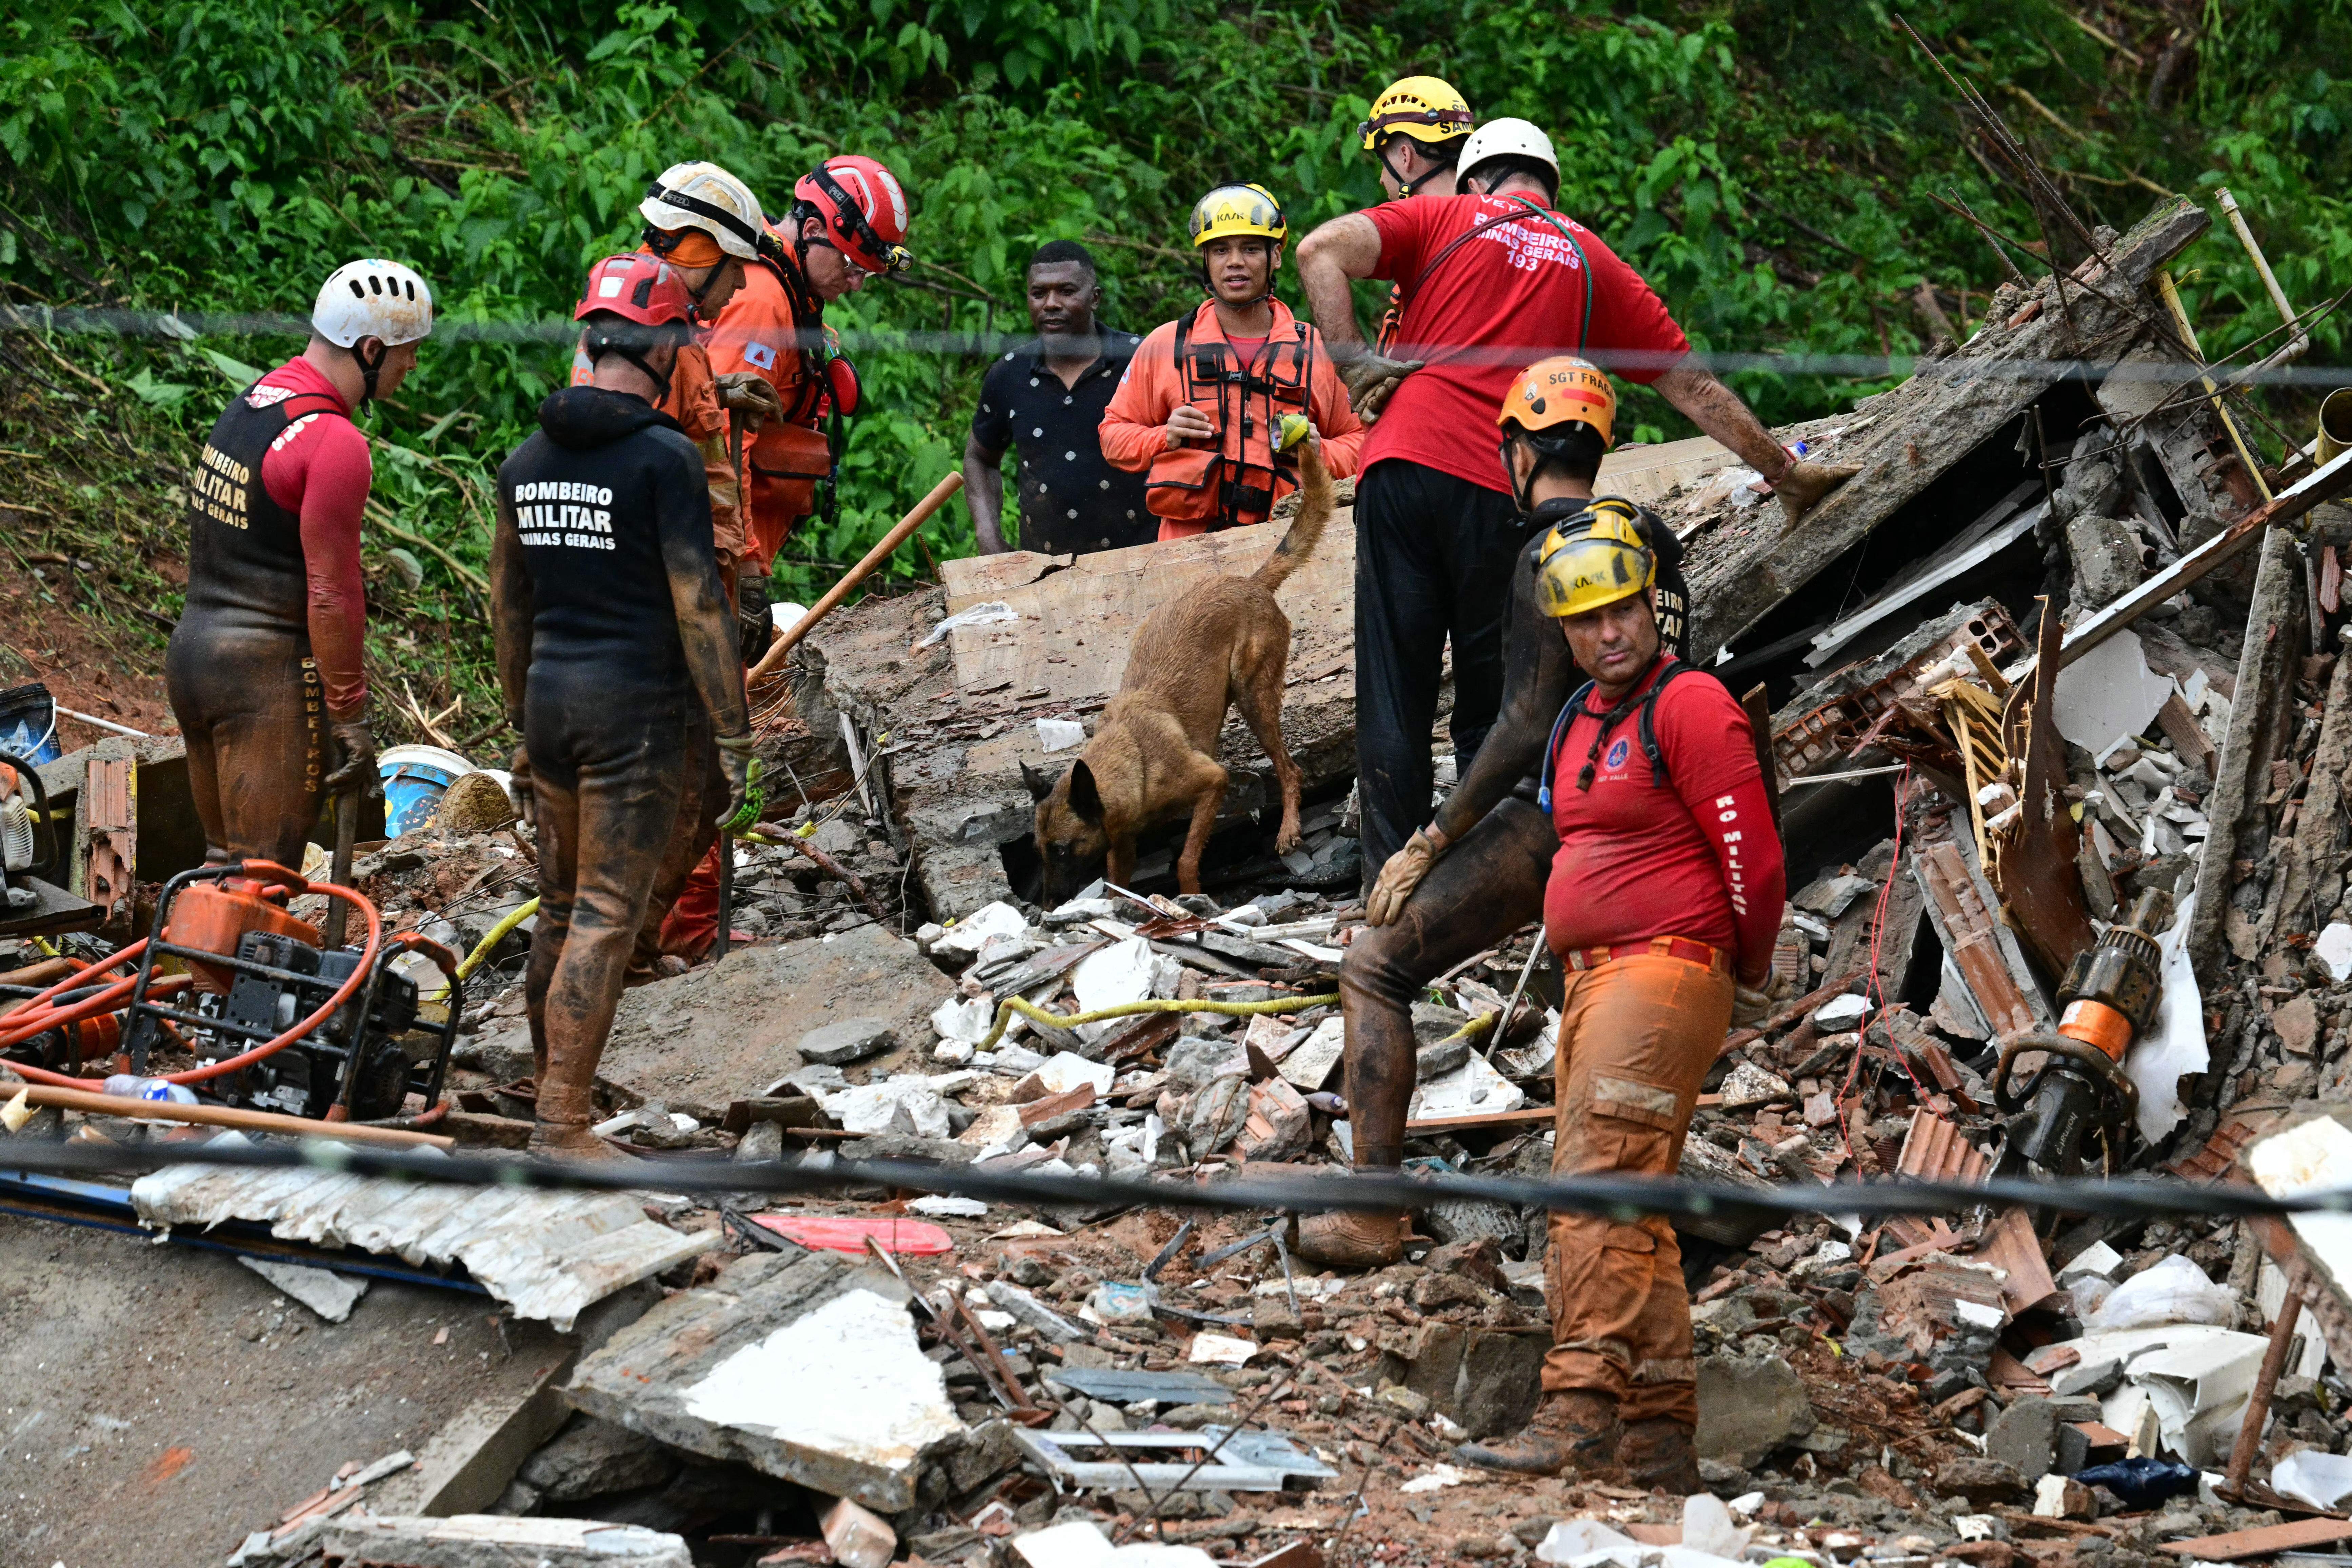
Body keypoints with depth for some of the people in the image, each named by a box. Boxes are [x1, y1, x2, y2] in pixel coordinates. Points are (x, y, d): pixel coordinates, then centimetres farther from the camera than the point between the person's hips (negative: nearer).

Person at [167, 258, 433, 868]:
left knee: (225, 861, 16)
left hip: (190, 654, 9)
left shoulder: (248, 402, 11)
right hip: (266, 676, -9)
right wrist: (350, 717, -12)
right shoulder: (336, 444, -17)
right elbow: (331, 594, -18)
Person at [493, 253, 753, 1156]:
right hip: (637, 707, -7)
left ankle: (551, 1103, 24)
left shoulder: (526, 462, 9)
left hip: (551, 698, 7)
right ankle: (562, 1127, -7)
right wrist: (734, 736, -10)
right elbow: (697, 606, -14)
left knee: (562, 908, 16)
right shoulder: (664, 457, -11)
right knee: (607, 915, -5)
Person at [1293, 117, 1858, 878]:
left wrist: (1355, 365, 0)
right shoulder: (1594, 265, 19)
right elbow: (1695, 389, 22)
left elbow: (1322, 251, -2)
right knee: (1489, 710, 9)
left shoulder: (1445, 218, 15)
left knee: (1393, 699, 1)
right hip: (1507, 500, 1)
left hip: (1404, 471, -1)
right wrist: (1784, 471, 30)